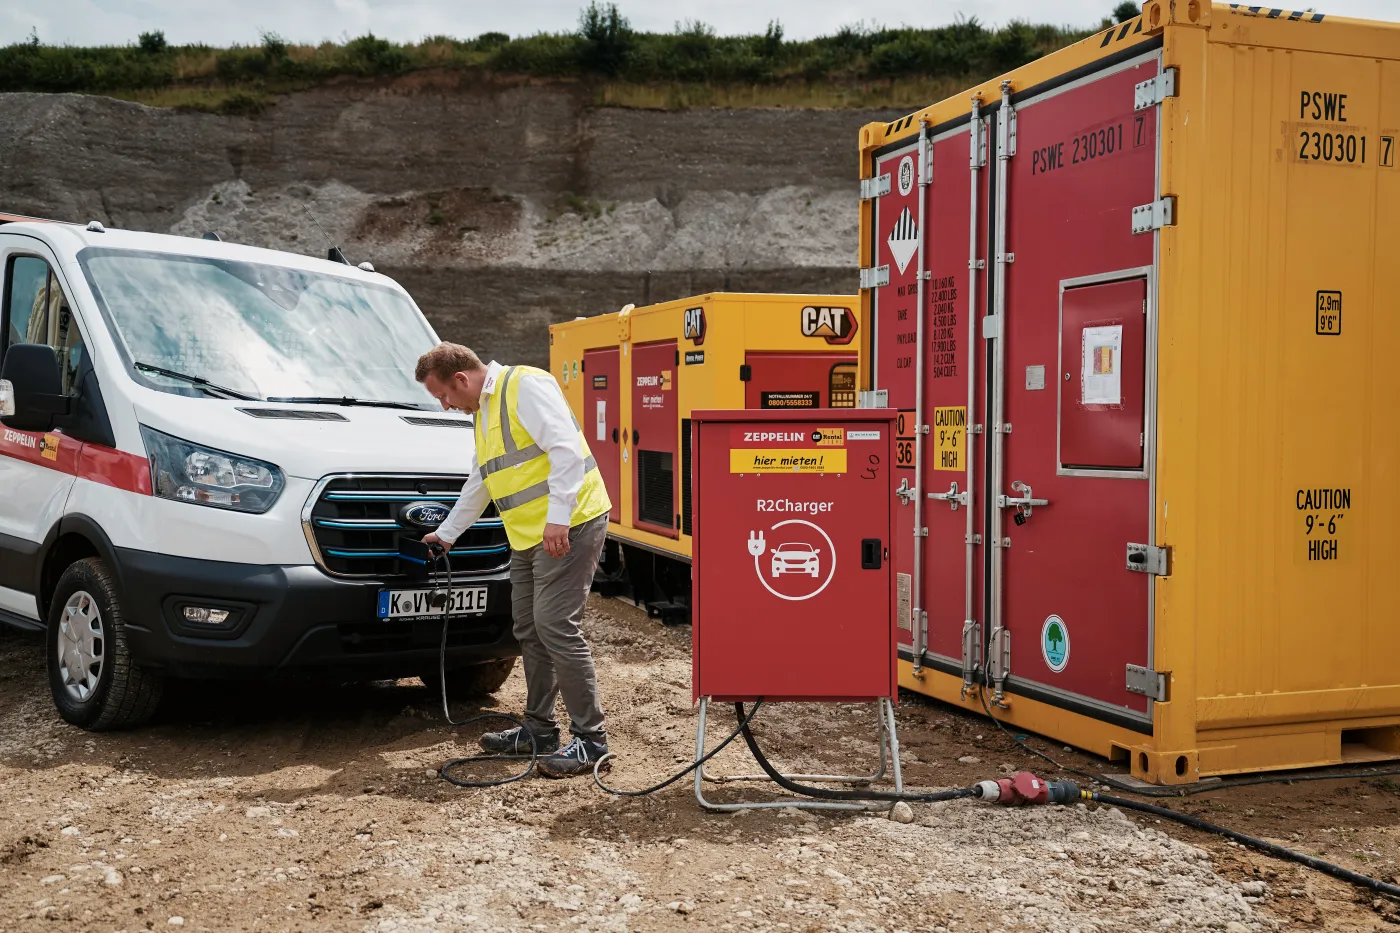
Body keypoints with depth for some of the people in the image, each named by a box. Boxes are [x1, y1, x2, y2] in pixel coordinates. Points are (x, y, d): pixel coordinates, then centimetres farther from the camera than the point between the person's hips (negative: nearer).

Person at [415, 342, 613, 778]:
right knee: (529, 631, 12)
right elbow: (478, 483, 32)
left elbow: (566, 448, -21)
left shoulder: (525, 386, -10)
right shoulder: (483, 412, 21)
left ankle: (590, 738, -5)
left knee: (555, 627, -12)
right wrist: (446, 533, 39)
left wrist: (558, 518, -26)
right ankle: (538, 729, 24)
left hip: (569, 526, -10)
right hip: (528, 536, 10)